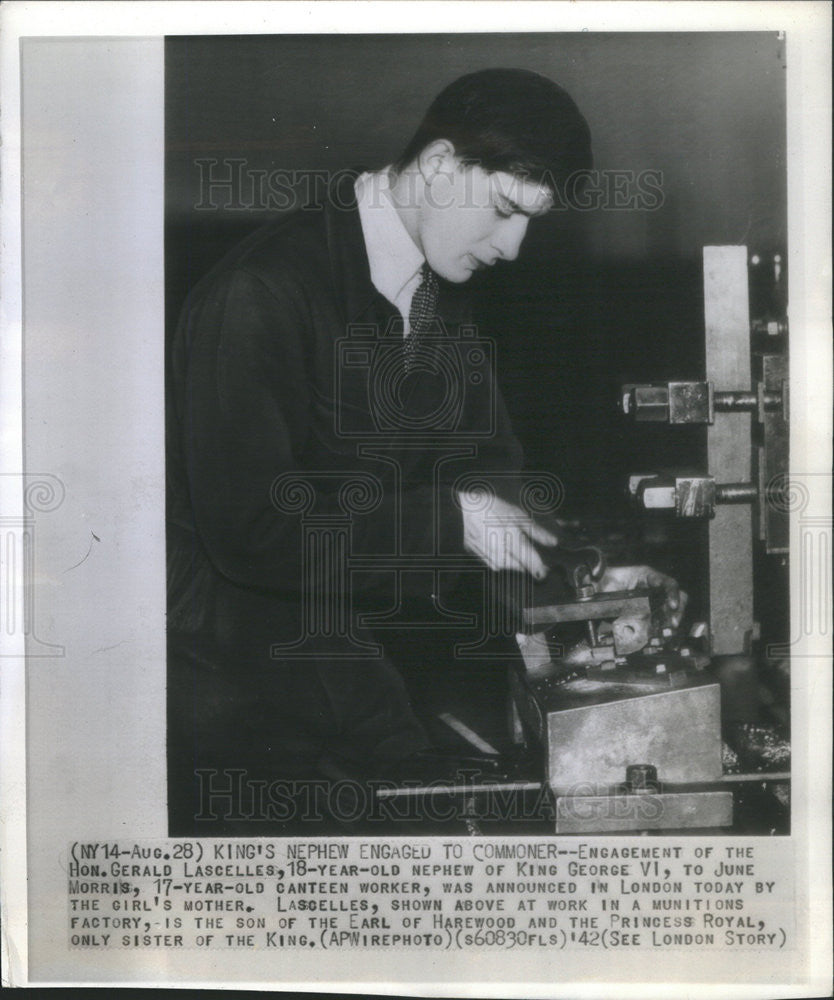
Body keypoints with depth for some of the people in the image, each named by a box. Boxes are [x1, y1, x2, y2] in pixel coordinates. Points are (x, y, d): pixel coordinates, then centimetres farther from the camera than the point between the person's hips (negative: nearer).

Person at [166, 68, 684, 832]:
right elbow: (249, 530, -25)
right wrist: (448, 519, -22)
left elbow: (488, 466, 11)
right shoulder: (261, 294, -21)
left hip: (349, 661, 8)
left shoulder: (442, 302, 6)